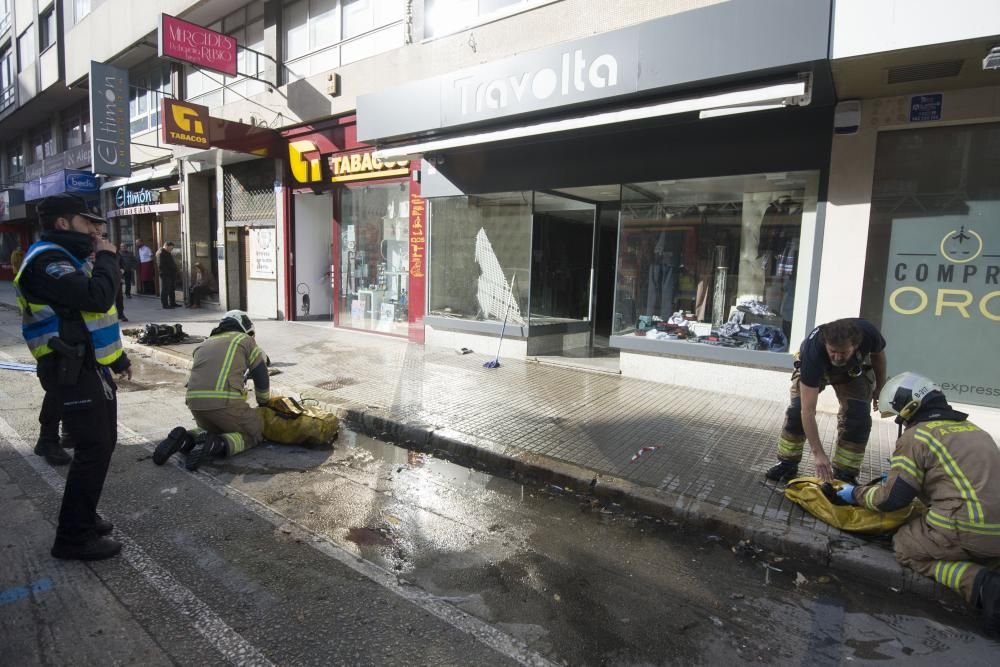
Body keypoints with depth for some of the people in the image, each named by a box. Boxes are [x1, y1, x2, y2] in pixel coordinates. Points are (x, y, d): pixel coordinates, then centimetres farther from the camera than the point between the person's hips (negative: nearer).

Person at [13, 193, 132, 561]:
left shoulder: (69, 257, 18)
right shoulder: (47, 260, -16)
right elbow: (98, 298, -31)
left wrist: (118, 358, 24)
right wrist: (106, 257, -14)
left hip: (91, 367, 10)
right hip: (73, 373, -10)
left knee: (101, 444, 18)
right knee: (93, 449, -7)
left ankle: (83, 516, 33)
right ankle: (73, 537, 6)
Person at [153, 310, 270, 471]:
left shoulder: (204, 345, 31)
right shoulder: (246, 340, 14)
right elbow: (261, 378, 13)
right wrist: (264, 403, 33)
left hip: (194, 403, 6)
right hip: (224, 401, -6)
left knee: (221, 430, 30)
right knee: (254, 435, 14)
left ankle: (186, 440, 3)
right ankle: (217, 445, -14)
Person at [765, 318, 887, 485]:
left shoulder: (868, 333, -38)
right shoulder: (813, 350, -44)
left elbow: (878, 354, -7)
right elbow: (808, 411, -43)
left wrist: (879, 390, 3)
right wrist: (818, 453, -46)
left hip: (853, 371, 2)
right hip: (813, 367, -2)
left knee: (858, 418, -15)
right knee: (797, 410, -19)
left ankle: (845, 474, -1)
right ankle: (787, 463, -2)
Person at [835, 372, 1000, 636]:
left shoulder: (916, 437, -6)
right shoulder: (969, 428, 16)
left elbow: (892, 499, -5)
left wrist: (857, 494, 14)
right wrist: (898, 474, 35)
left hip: (968, 532, -7)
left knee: (905, 547, 11)